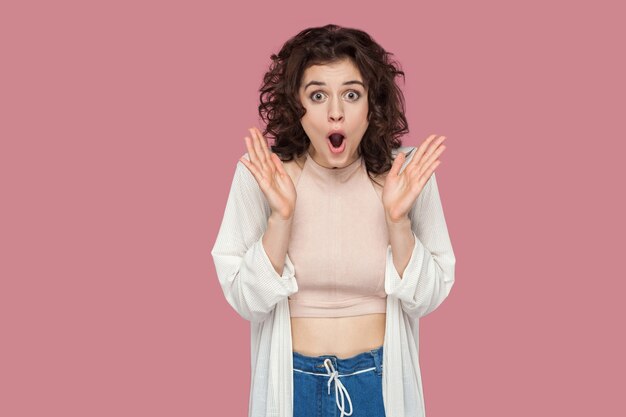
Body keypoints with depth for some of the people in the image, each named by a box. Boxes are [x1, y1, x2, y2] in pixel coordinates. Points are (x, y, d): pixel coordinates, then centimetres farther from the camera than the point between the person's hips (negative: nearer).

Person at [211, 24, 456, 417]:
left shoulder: (407, 173, -11)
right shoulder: (259, 174, -12)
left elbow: (427, 297, -8)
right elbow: (245, 299, -12)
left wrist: (398, 219, -22)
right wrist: (280, 216, -25)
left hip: (381, 380, 1)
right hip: (291, 381, 0)